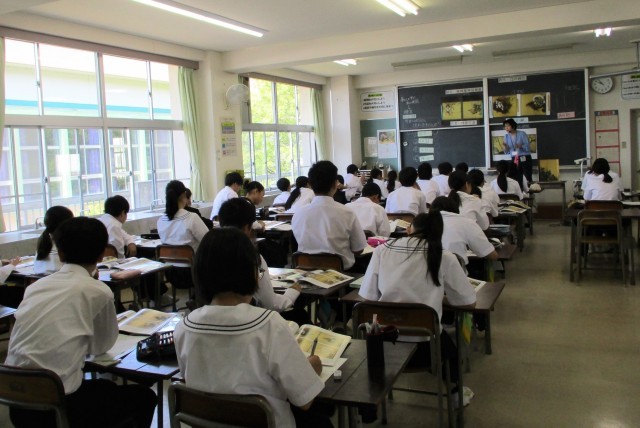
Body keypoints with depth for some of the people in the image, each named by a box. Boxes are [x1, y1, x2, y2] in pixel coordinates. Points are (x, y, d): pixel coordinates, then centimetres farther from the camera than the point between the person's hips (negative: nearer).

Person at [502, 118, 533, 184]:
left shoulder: (522, 134, -8)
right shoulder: (506, 136, 6)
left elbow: (528, 148, -11)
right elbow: (507, 151, 5)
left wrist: (520, 146, -29)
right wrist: (505, 146, -15)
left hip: (525, 158, -4)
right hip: (515, 159, 4)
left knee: (528, 178, -5)